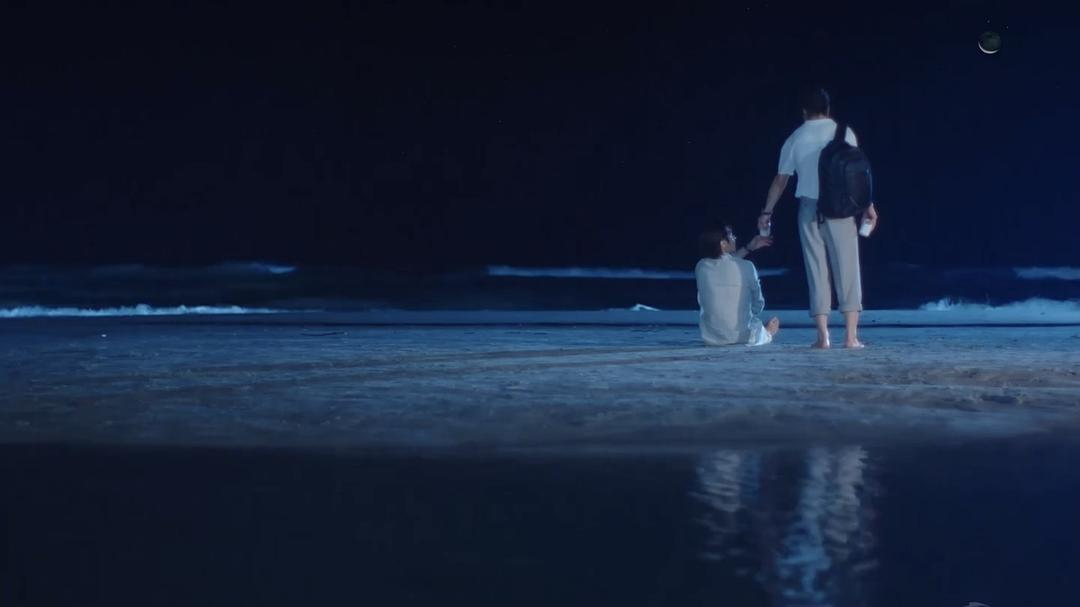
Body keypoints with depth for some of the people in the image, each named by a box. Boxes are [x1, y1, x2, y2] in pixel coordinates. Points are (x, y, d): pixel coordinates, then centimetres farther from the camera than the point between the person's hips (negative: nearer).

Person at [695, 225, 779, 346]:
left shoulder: (701, 267, -7)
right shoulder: (746, 267, -15)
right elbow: (758, 306, -1)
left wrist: (749, 248, 23)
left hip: (711, 338, 2)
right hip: (743, 337, -2)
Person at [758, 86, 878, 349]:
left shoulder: (795, 139, 6)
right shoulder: (843, 132, 1)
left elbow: (780, 180, 11)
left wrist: (767, 211, 19)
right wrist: (868, 205, -2)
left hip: (809, 209, 2)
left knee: (817, 271, 5)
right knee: (847, 270, 2)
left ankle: (823, 336, 0)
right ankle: (851, 335, -2)